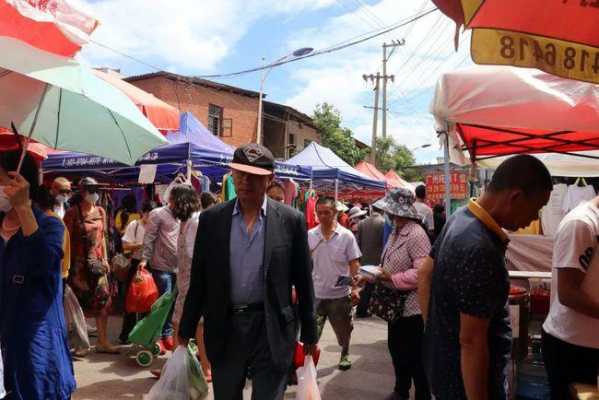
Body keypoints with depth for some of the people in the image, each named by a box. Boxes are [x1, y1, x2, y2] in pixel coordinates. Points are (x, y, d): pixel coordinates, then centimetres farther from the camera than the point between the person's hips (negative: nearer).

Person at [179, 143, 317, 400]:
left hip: (272, 330, -2)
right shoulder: (211, 219, -1)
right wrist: (186, 330, 6)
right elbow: (198, 280, 4)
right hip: (223, 329, 2)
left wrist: (309, 334, 4)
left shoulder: (291, 220, -5)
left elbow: (303, 281, 0)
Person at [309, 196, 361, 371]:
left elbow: (354, 264, -4)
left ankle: (345, 355, 42)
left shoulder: (346, 236, -7)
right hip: (315, 294, 1)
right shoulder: (310, 235, -2)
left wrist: (354, 288, -9)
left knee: (343, 330, 18)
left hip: (340, 294, 0)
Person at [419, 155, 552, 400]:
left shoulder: (461, 218, -2)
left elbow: (425, 275, 9)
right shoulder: (480, 249, -32)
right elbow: (471, 342, -29)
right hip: (466, 380, -8)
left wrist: (435, 332, 12)